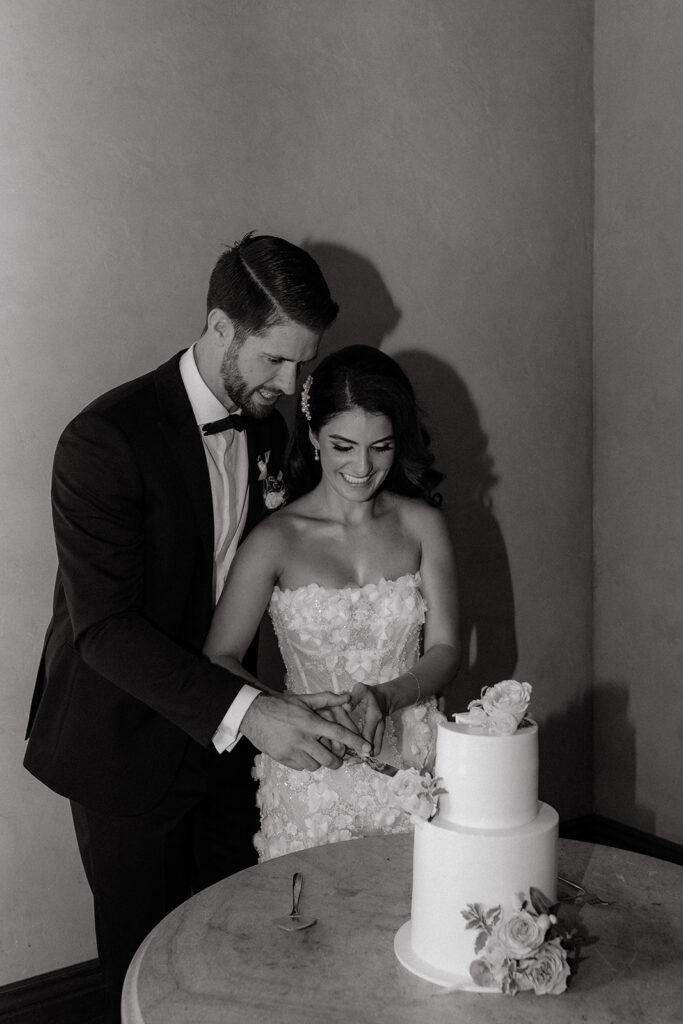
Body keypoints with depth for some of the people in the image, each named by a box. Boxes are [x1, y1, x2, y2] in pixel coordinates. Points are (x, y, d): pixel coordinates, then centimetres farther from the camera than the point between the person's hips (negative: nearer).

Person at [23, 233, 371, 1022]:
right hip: (128, 749, -5)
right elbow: (104, 626, -26)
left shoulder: (267, 426, 1)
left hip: (226, 740, 6)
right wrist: (245, 711, -34)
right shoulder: (107, 439, -22)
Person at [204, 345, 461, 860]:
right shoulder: (276, 540, -8)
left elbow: (445, 650, -1)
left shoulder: (423, 525, -1)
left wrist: (385, 697, -20)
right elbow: (220, 658, -9)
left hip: (411, 765, 2)